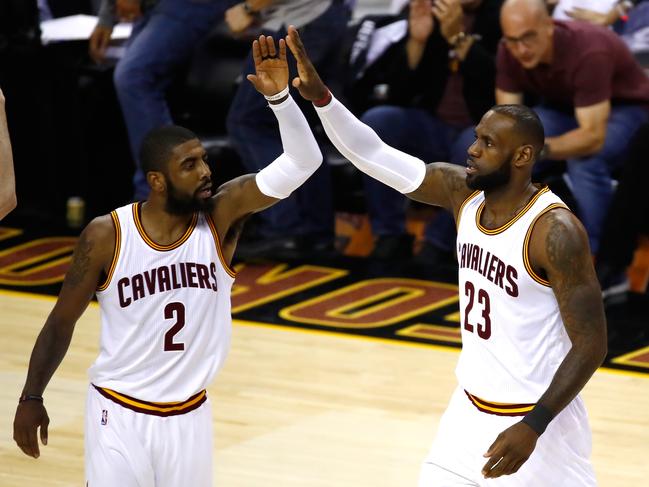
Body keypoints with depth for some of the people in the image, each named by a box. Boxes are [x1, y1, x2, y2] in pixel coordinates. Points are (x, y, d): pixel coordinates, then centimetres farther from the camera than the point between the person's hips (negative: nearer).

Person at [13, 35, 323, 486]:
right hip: (120, 414, -2)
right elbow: (63, 320, -1)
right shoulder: (107, 236, -14)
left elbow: (303, 163, -23)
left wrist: (279, 97, -37)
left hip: (188, 416, 3)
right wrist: (31, 398, 3)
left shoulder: (221, 216, -11)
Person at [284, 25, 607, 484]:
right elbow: (373, 154, -4)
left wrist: (532, 427, -26)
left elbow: (591, 345, -20)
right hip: (470, 410, 7)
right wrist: (319, 96, -19)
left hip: (536, 419, -7)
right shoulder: (464, 192, -2)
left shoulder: (556, 232, -22)